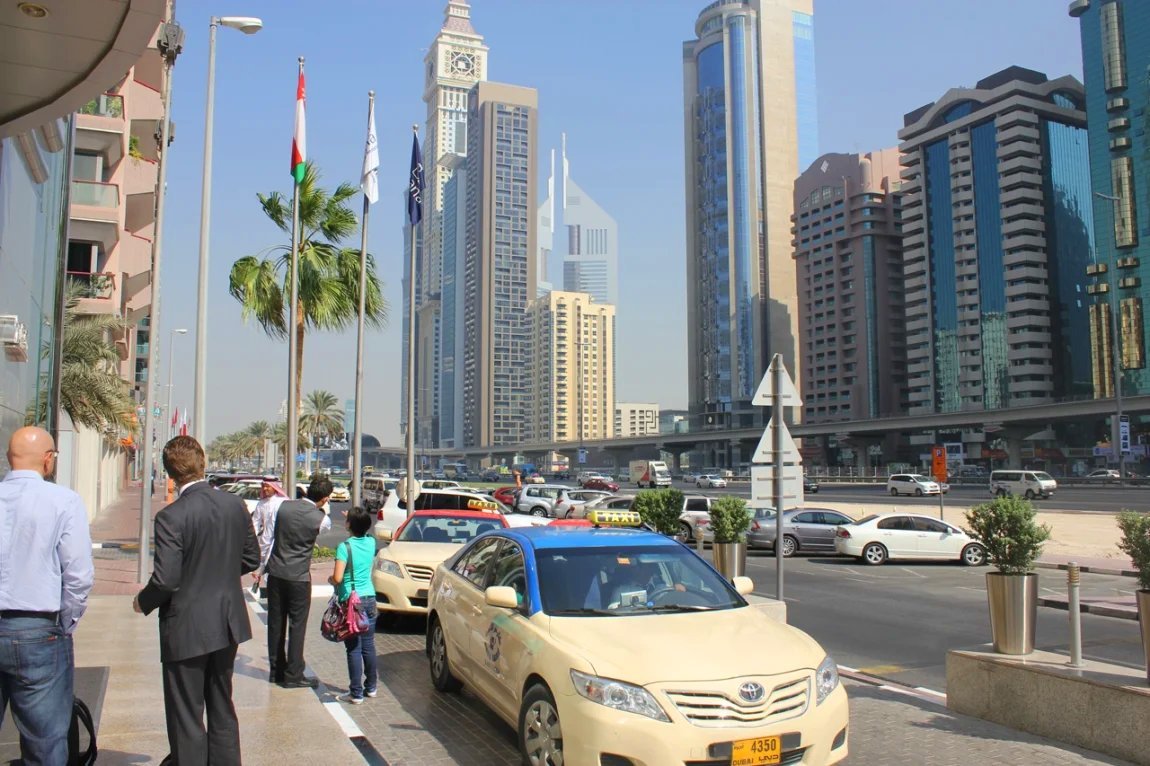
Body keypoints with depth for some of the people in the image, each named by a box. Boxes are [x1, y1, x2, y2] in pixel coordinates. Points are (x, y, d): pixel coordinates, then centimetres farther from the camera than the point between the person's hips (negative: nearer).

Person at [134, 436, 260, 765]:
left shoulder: (171, 517, -20)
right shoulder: (235, 505, -2)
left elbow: (165, 580, -21)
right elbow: (252, 558, 6)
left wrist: (143, 602, -1)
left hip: (186, 630, -6)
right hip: (227, 624, 6)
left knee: (186, 719, 7)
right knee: (223, 710, 20)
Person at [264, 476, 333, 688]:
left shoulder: (283, 506, -2)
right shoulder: (320, 518, -13)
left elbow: (269, 537, 6)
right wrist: (324, 509, 21)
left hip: (275, 573, 5)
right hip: (298, 577, -5)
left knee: (275, 623, 13)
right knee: (297, 626, 4)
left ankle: (276, 671, 24)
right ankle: (293, 676, 8)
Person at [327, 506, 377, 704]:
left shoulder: (345, 547, -13)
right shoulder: (371, 543, 3)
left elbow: (338, 578, -18)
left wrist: (330, 579, 3)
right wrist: (355, 519, 28)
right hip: (369, 598, 5)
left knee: (354, 648, -2)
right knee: (368, 645, 14)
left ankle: (356, 693, 1)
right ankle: (371, 687, 24)